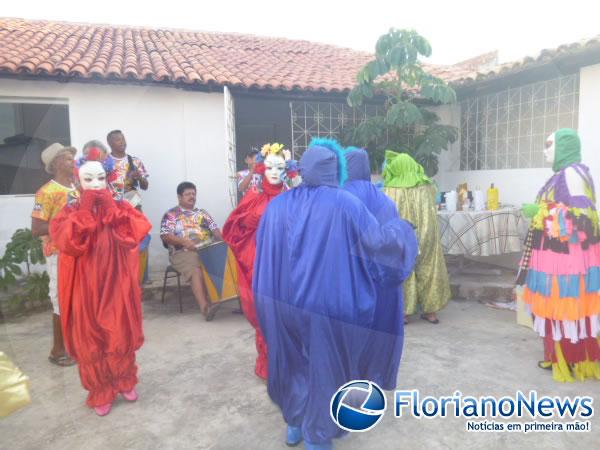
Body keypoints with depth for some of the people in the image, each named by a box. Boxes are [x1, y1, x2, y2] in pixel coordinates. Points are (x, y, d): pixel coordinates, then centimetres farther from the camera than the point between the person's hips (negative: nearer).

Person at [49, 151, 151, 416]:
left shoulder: (120, 208, 3)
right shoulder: (70, 213, 0)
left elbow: (139, 231, -16)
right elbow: (69, 243, -19)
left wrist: (110, 208, -15)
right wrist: (85, 210, -16)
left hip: (117, 285, 1)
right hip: (86, 288, 0)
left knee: (122, 337, 10)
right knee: (91, 341, 8)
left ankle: (126, 382, 34)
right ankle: (100, 393, 28)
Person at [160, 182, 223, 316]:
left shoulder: (202, 213, 26)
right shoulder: (171, 214, 12)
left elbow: (215, 229, 16)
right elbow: (165, 235, -2)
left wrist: (223, 241, -5)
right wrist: (183, 241, -17)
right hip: (184, 252, -4)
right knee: (196, 270, -35)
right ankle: (204, 305, -45)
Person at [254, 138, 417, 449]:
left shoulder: (278, 205, 1)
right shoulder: (345, 204, -12)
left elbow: (261, 246, 12)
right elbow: (377, 241, -6)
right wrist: (400, 229, 14)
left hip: (284, 301, 5)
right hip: (328, 302, -4)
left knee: (294, 359, 23)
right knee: (324, 365, 13)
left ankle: (294, 425, 39)